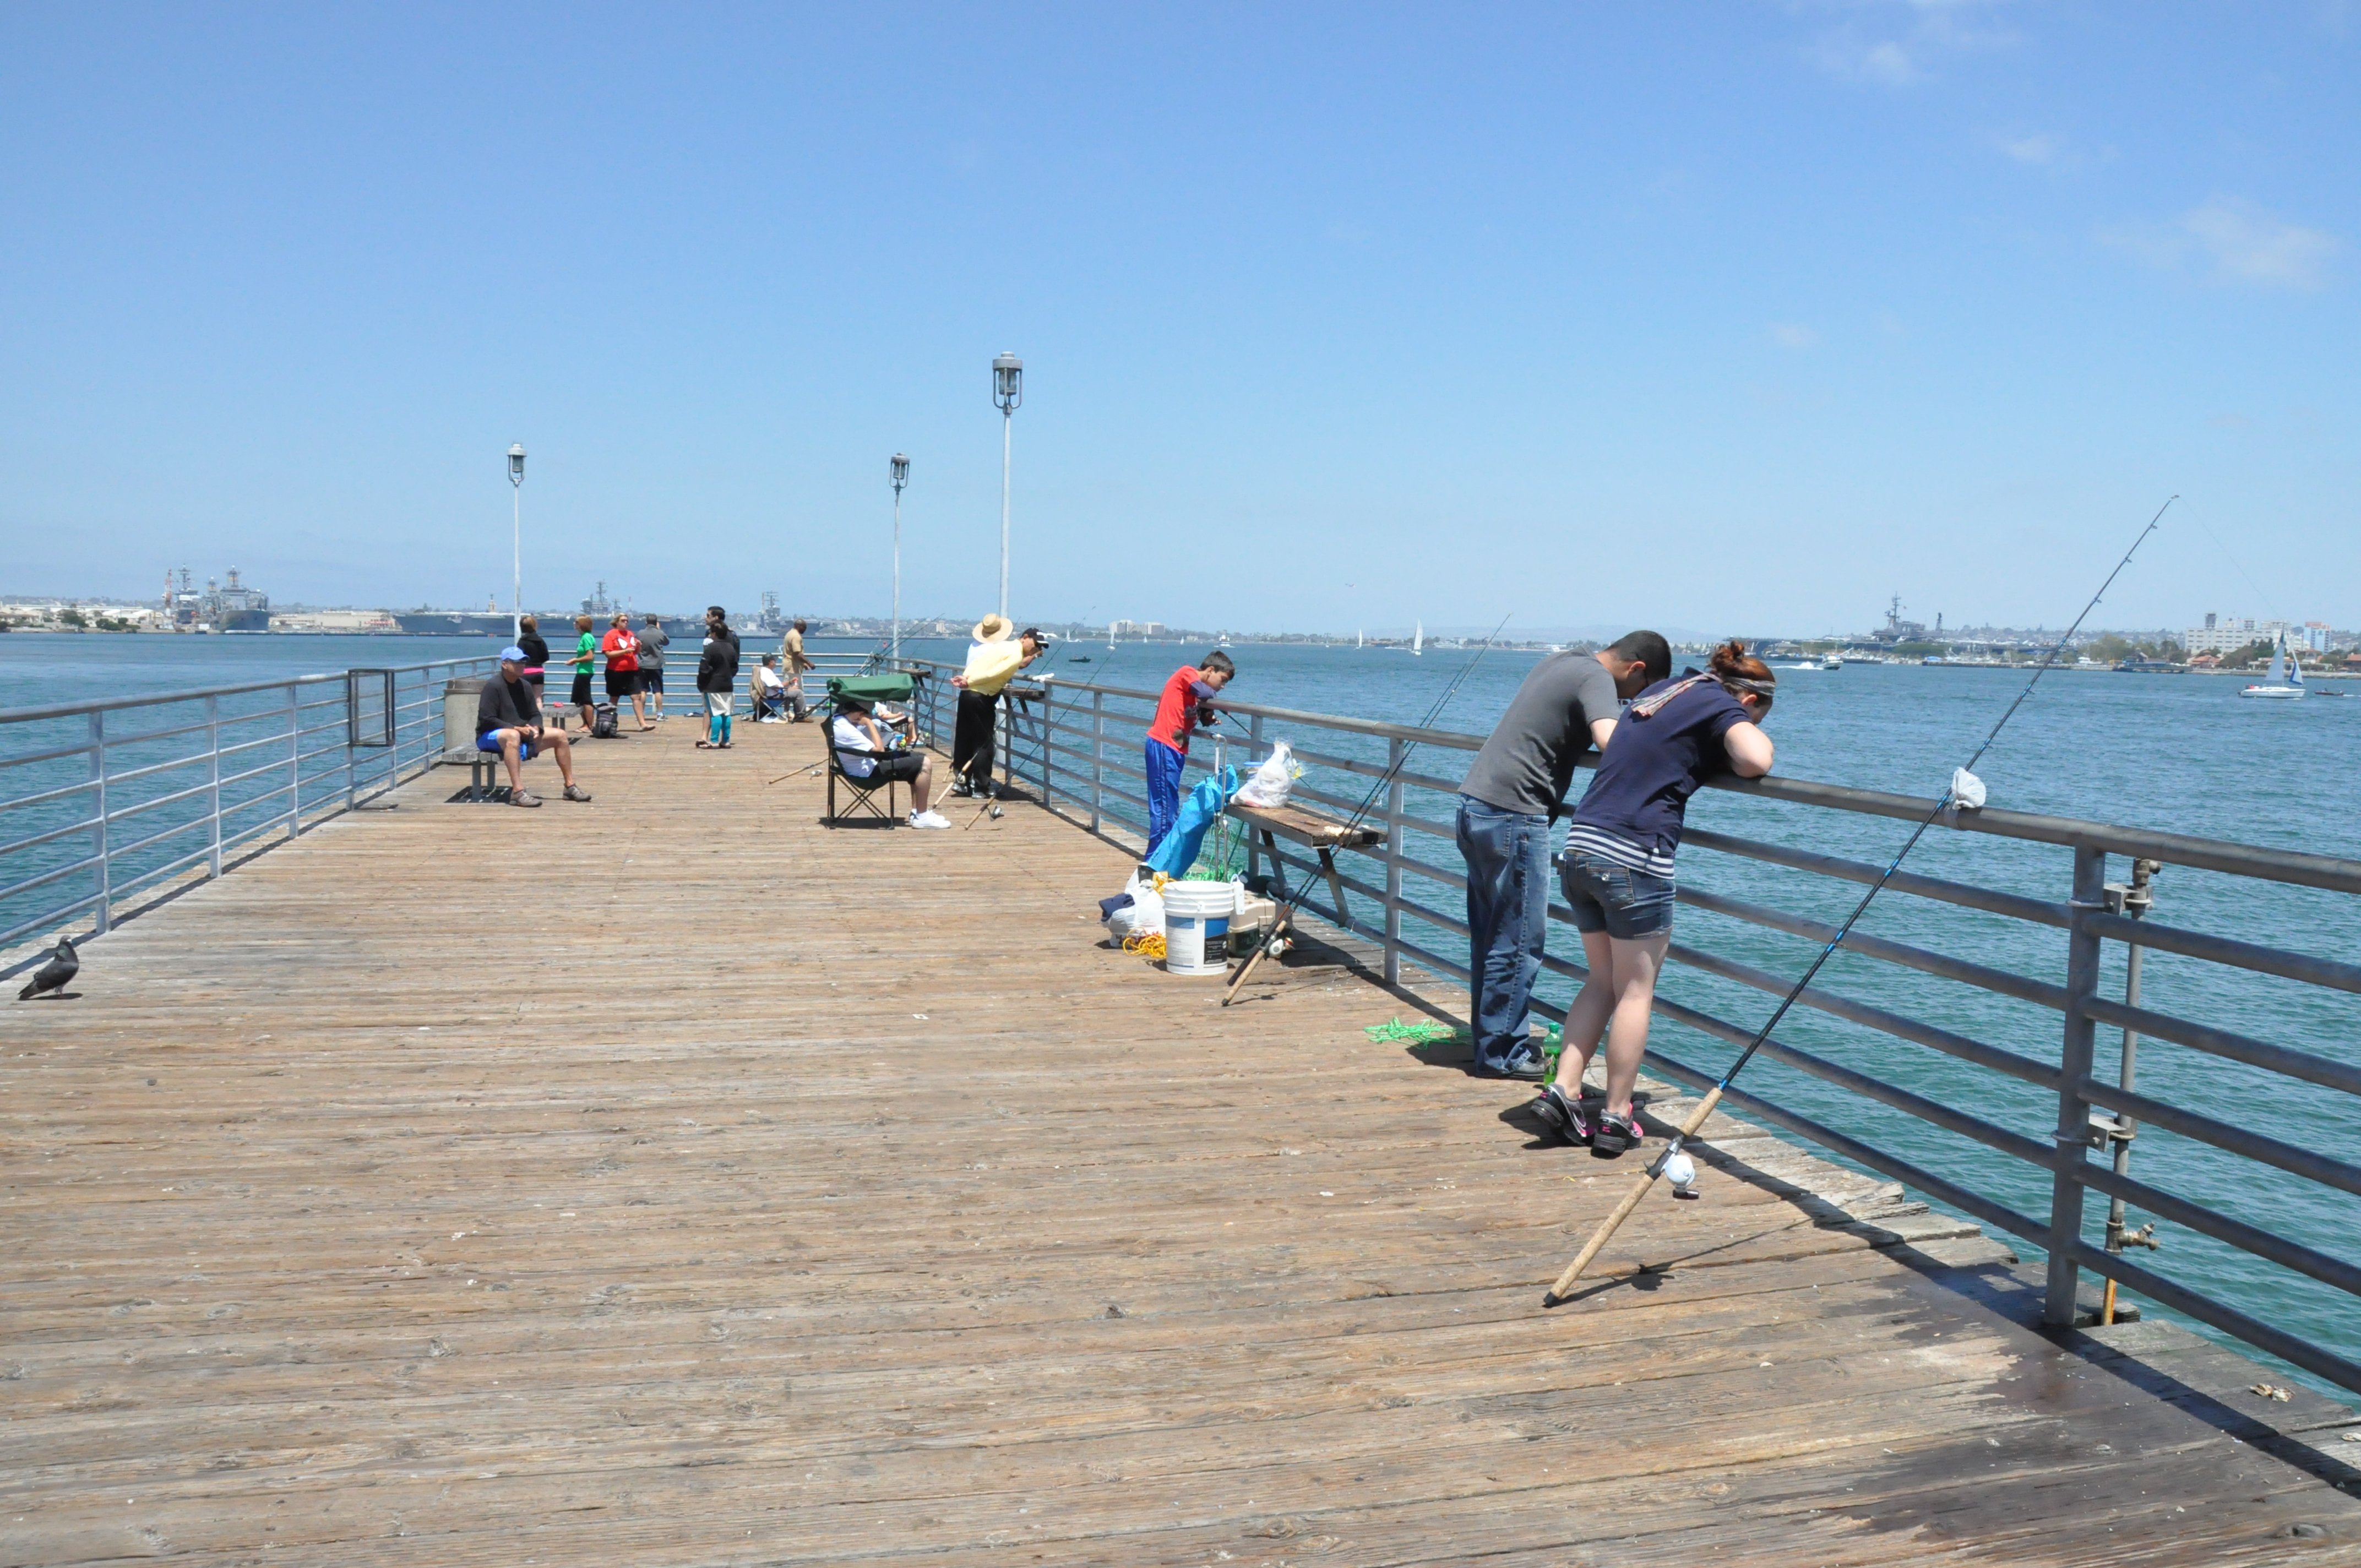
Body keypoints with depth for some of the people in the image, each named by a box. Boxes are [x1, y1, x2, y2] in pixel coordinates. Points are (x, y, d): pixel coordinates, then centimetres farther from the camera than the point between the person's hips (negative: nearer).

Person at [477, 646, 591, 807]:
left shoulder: (525, 686, 9)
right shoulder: (493, 686, -15)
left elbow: (535, 715, 13)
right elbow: (486, 720, -21)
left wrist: (535, 728, -11)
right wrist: (516, 729, -26)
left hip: (522, 734, 8)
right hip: (490, 737, -8)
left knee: (560, 735, 3)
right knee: (513, 736, -43)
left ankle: (570, 786, 9)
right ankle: (517, 793, -50)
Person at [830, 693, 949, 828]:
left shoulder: (840, 720, 2)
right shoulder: (844, 729, -29)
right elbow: (879, 750, -26)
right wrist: (869, 723, -21)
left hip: (870, 761, 11)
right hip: (869, 771, -11)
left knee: (921, 758, 16)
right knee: (925, 764, -14)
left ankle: (917, 811, 17)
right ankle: (921, 817, -6)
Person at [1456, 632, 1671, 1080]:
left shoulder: (1561, 662, 18)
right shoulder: (1597, 679, -10)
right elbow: (1612, 743, -28)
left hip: (1475, 803, 9)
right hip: (1513, 813, -9)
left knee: (1490, 937, 15)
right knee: (1519, 941, -1)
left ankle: (1489, 1039, 23)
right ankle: (1502, 1052, 6)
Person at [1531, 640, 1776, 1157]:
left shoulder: (1659, 691, 22)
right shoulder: (1723, 706, 0)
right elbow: (1757, 761, -18)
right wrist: (1755, 732, 6)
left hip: (1580, 845, 7)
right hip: (1633, 857, -7)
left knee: (1602, 982, 19)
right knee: (1635, 991, 5)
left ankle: (1563, 1091, 12)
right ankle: (1616, 1119, 11)